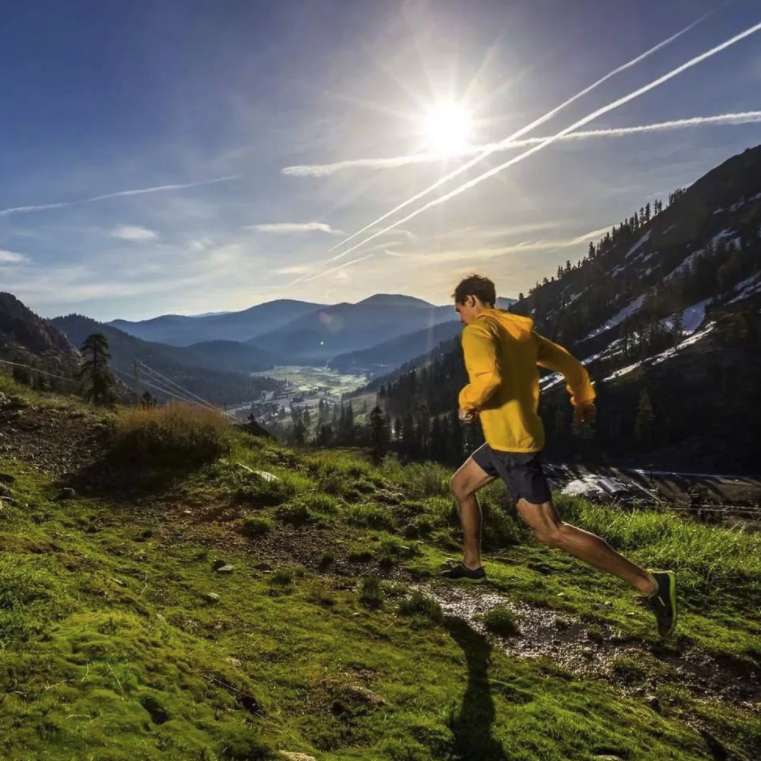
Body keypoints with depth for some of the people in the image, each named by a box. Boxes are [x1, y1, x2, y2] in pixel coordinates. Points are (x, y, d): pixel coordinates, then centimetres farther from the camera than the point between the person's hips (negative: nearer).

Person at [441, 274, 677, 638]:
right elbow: (571, 366, 15)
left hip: (512, 443, -10)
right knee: (460, 485, 25)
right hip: (507, 438, 10)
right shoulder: (521, 331, 11)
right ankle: (472, 564, 37)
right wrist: (583, 401, 31)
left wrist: (468, 403, -13)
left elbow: (489, 377, -33)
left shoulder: (477, 331, -14)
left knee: (552, 532, -8)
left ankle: (649, 583, -6)